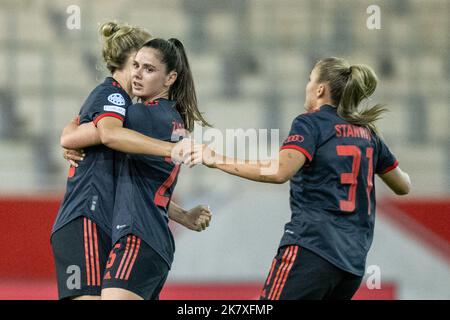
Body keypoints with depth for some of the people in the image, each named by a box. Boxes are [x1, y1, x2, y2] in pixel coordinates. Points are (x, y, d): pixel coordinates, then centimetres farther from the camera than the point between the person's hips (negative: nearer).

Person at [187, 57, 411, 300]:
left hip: (311, 248, -7)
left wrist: (217, 161, -16)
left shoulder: (310, 123, -3)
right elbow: (402, 187, 27)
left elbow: (279, 172, -21)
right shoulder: (367, 133, 16)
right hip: (354, 260, 7)